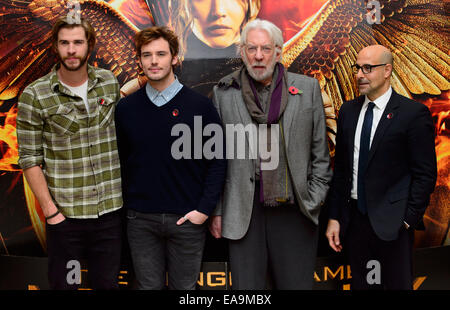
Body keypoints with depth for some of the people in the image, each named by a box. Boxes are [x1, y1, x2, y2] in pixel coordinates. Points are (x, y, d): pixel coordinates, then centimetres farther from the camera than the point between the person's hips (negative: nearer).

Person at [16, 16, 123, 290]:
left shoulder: (109, 82, 4)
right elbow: (30, 158, -6)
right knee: (64, 284, 9)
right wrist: (50, 210, -9)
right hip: (65, 215, -3)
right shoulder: (35, 96, -6)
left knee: (108, 284, 13)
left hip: (110, 210, 3)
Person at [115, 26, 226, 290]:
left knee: (184, 286, 12)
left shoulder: (200, 106, -5)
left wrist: (205, 209, -9)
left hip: (187, 219, -1)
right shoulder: (127, 108, 2)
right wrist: (126, 204, 2)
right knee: (149, 285, 13)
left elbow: (217, 161, -4)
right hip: (141, 219, 2)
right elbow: (121, 160, 8)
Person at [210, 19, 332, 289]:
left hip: (295, 210, 1)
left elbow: (320, 152, 7)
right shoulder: (224, 92, 4)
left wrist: (315, 201, 2)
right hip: (244, 213, 0)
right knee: (247, 285, 8)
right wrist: (216, 209, 3)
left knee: (297, 283, 10)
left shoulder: (308, 89, 4)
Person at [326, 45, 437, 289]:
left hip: (392, 222, -4)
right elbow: (340, 168, 10)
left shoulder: (414, 113, -7)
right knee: (360, 283, 13)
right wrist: (334, 217, 7)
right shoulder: (348, 111, 8)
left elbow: (425, 174, -8)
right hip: (354, 219, 5)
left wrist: (409, 220, -12)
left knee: (397, 283, 7)